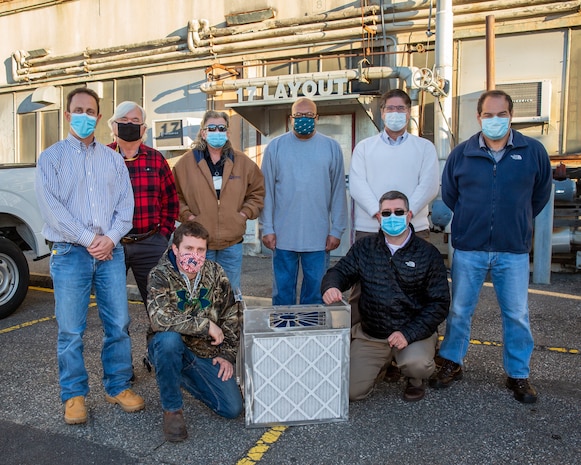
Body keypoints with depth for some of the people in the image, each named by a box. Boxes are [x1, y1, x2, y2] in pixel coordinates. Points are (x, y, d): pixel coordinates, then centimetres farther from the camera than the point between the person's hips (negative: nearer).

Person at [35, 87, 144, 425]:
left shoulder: (113, 159, 14)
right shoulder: (52, 157, 5)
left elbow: (125, 203, 7)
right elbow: (52, 207, -6)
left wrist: (110, 238, -8)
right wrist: (88, 239, -12)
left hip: (111, 252, 3)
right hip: (70, 253, -2)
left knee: (119, 324, 5)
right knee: (71, 331, 2)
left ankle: (119, 386, 20)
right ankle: (74, 395, 18)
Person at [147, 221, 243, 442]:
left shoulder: (215, 273, -3)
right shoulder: (160, 276, -15)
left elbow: (232, 315, 5)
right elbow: (160, 318, -32)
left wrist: (227, 354, 0)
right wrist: (206, 325, -27)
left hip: (206, 353, 4)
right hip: (169, 349, -3)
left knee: (233, 408, -7)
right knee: (169, 337, -39)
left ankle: (183, 378, 21)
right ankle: (172, 408, -15)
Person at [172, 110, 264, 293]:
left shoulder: (243, 162, 5)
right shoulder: (186, 163, 0)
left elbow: (257, 192, 13)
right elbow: (175, 195, 5)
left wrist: (245, 213, 0)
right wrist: (187, 215, -7)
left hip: (232, 242, 2)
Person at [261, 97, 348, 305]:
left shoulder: (332, 147, 4)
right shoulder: (275, 147, 3)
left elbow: (338, 192, 4)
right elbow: (267, 191, 3)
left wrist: (337, 230, 0)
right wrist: (267, 228, -2)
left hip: (319, 237, 0)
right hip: (283, 235, 0)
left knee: (316, 292, 9)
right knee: (283, 293, 9)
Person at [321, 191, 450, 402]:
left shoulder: (428, 254, -5)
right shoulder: (364, 248, 4)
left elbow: (439, 303, -6)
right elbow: (340, 271, 1)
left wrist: (409, 333, -19)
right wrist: (331, 287, -26)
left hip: (414, 331, -2)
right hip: (370, 335, 3)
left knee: (416, 363, -34)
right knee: (352, 391, -5)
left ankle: (417, 380, 7)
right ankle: (384, 360, 26)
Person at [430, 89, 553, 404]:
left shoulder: (533, 151, 0)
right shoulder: (461, 153, 0)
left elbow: (540, 194, 14)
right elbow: (448, 194, 13)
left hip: (513, 251, 0)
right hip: (468, 249, 0)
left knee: (517, 314, 8)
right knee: (459, 310, 10)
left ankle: (518, 375, 26)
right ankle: (451, 364, 28)